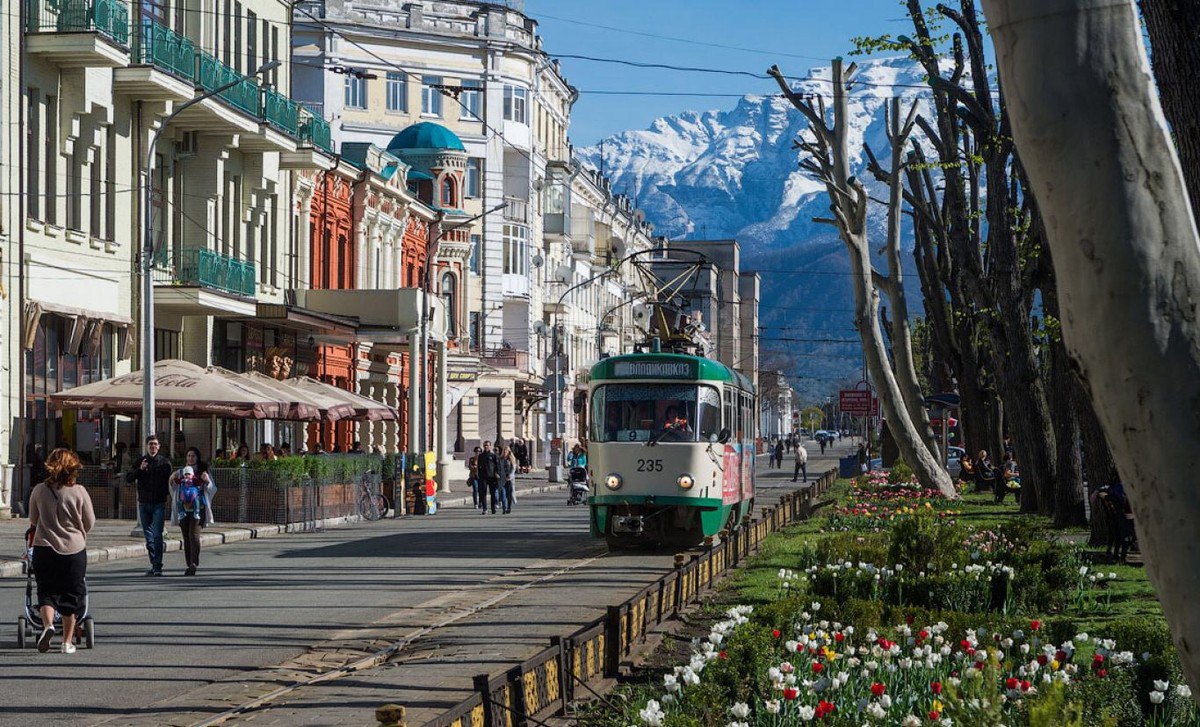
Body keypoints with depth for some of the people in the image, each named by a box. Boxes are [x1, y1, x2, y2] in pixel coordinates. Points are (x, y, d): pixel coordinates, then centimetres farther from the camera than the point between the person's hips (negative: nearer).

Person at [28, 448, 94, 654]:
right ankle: (67, 641, 15)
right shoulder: (79, 492, -10)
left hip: (44, 547, 1)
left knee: (46, 591, 11)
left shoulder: (39, 491, -4)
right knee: (71, 596, 11)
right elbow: (89, 523, 0)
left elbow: (33, 521, 10)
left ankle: (48, 624, -17)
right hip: (74, 549, 0)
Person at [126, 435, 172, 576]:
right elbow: (128, 478, -2)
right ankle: (153, 564, 15)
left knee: (157, 535, -12)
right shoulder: (140, 461, 6)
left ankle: (158, 566, -13)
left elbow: (168, 480, 8)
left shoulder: (164, 462, 2)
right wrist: (140, 469, -17)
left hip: (159, 504, -3)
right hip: (144, 503, 3)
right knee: (149, 536, 7)